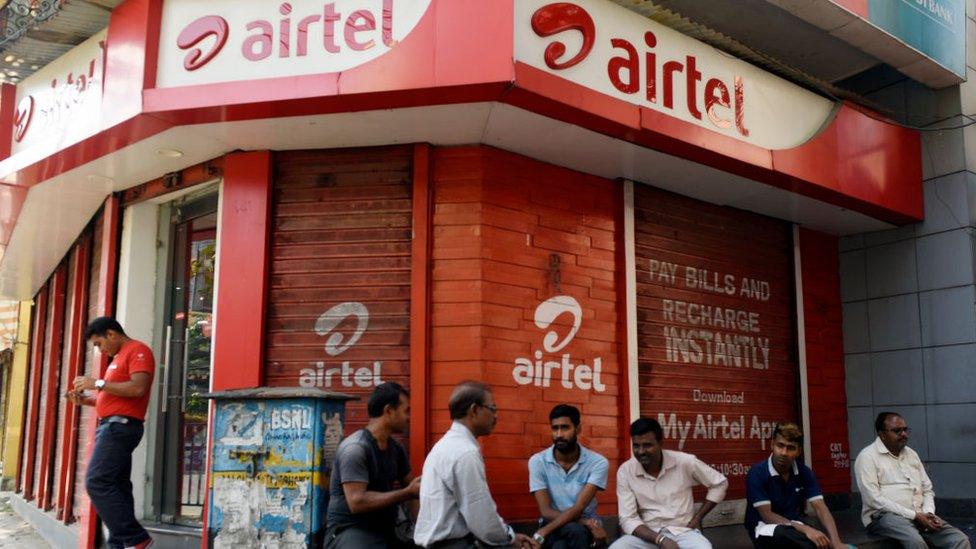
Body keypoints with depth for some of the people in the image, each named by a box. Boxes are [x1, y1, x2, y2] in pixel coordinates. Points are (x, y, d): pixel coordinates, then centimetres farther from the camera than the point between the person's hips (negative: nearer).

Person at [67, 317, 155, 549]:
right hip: (112, 426, 10)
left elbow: (138, 388, -21)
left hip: (120, 426, -10)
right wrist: (86, 400, 12)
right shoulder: (119, 357, 24)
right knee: (115, 487, 5)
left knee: (97, 483, -16)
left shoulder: (137, 350, -6)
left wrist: (98, 383, -16)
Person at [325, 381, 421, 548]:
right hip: (349, 531, -7)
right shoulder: (355, 447, -15)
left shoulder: (396, 448, 9)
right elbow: (357, 502, -22)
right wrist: (408, 493, -19)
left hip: (385, 530, 8)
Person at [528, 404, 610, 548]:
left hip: (585, 526, 0)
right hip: (555, 526, 0)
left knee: (575, 531, -37)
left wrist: (541, 534, -30)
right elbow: (546, 512, -11)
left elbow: (578, 509, -19)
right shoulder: (537, 462, -7)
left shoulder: (598, 463, -10)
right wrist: (584, 522, -25)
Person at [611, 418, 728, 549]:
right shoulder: (625, 471, -6)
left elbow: (720, 483, 8)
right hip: (648, 535, 1)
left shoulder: (684, 462, -6)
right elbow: (628, 519, -8)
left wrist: (698, 518, 3)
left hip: (683, 531, 0)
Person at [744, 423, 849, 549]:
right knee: (782, 533, -41)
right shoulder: (757, 473, -17)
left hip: (794, 526, 4)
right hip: (764, 526, -4)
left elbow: (820, 508, -11)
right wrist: (805, 529, -31)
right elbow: (767, 515, -20)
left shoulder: (804, 473, -2)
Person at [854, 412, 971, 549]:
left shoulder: (911, 454, 19)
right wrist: (915, 516, -15)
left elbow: (927, 490, 21)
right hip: (885, 516, -7)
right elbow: (873, 499, -14)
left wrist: (928, 513, -3)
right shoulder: (867, 457, -4)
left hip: (919, 515, 7)